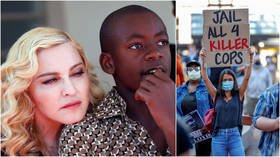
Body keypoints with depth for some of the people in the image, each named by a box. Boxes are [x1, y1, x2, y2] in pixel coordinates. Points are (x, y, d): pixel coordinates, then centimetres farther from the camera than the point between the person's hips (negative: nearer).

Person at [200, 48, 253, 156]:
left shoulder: (239, 95, 7)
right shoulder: (216, 96, 7)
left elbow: (246, 78, -3)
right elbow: (205, 79, 0)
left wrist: (250, 59, -14)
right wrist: (203, 61, -10)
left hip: (235, 136, -1)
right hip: (218, 136, 1)